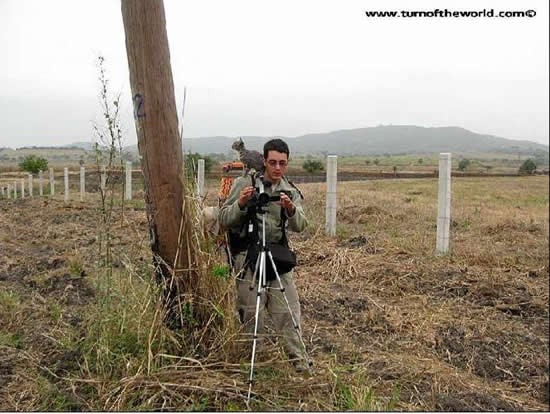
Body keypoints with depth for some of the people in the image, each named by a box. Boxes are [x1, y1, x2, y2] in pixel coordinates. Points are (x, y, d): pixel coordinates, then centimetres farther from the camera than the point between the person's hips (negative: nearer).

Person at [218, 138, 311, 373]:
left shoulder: (291, 192, 11)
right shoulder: (244, 184, 1)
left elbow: (299, 226, -6)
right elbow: (224, 220, -2)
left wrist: (291, 209, -26)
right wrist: (240, 204, -20)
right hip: (247, 256, -3)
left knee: (288, 310, 1)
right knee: (250, 313, -1)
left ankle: (300, 361, 10)